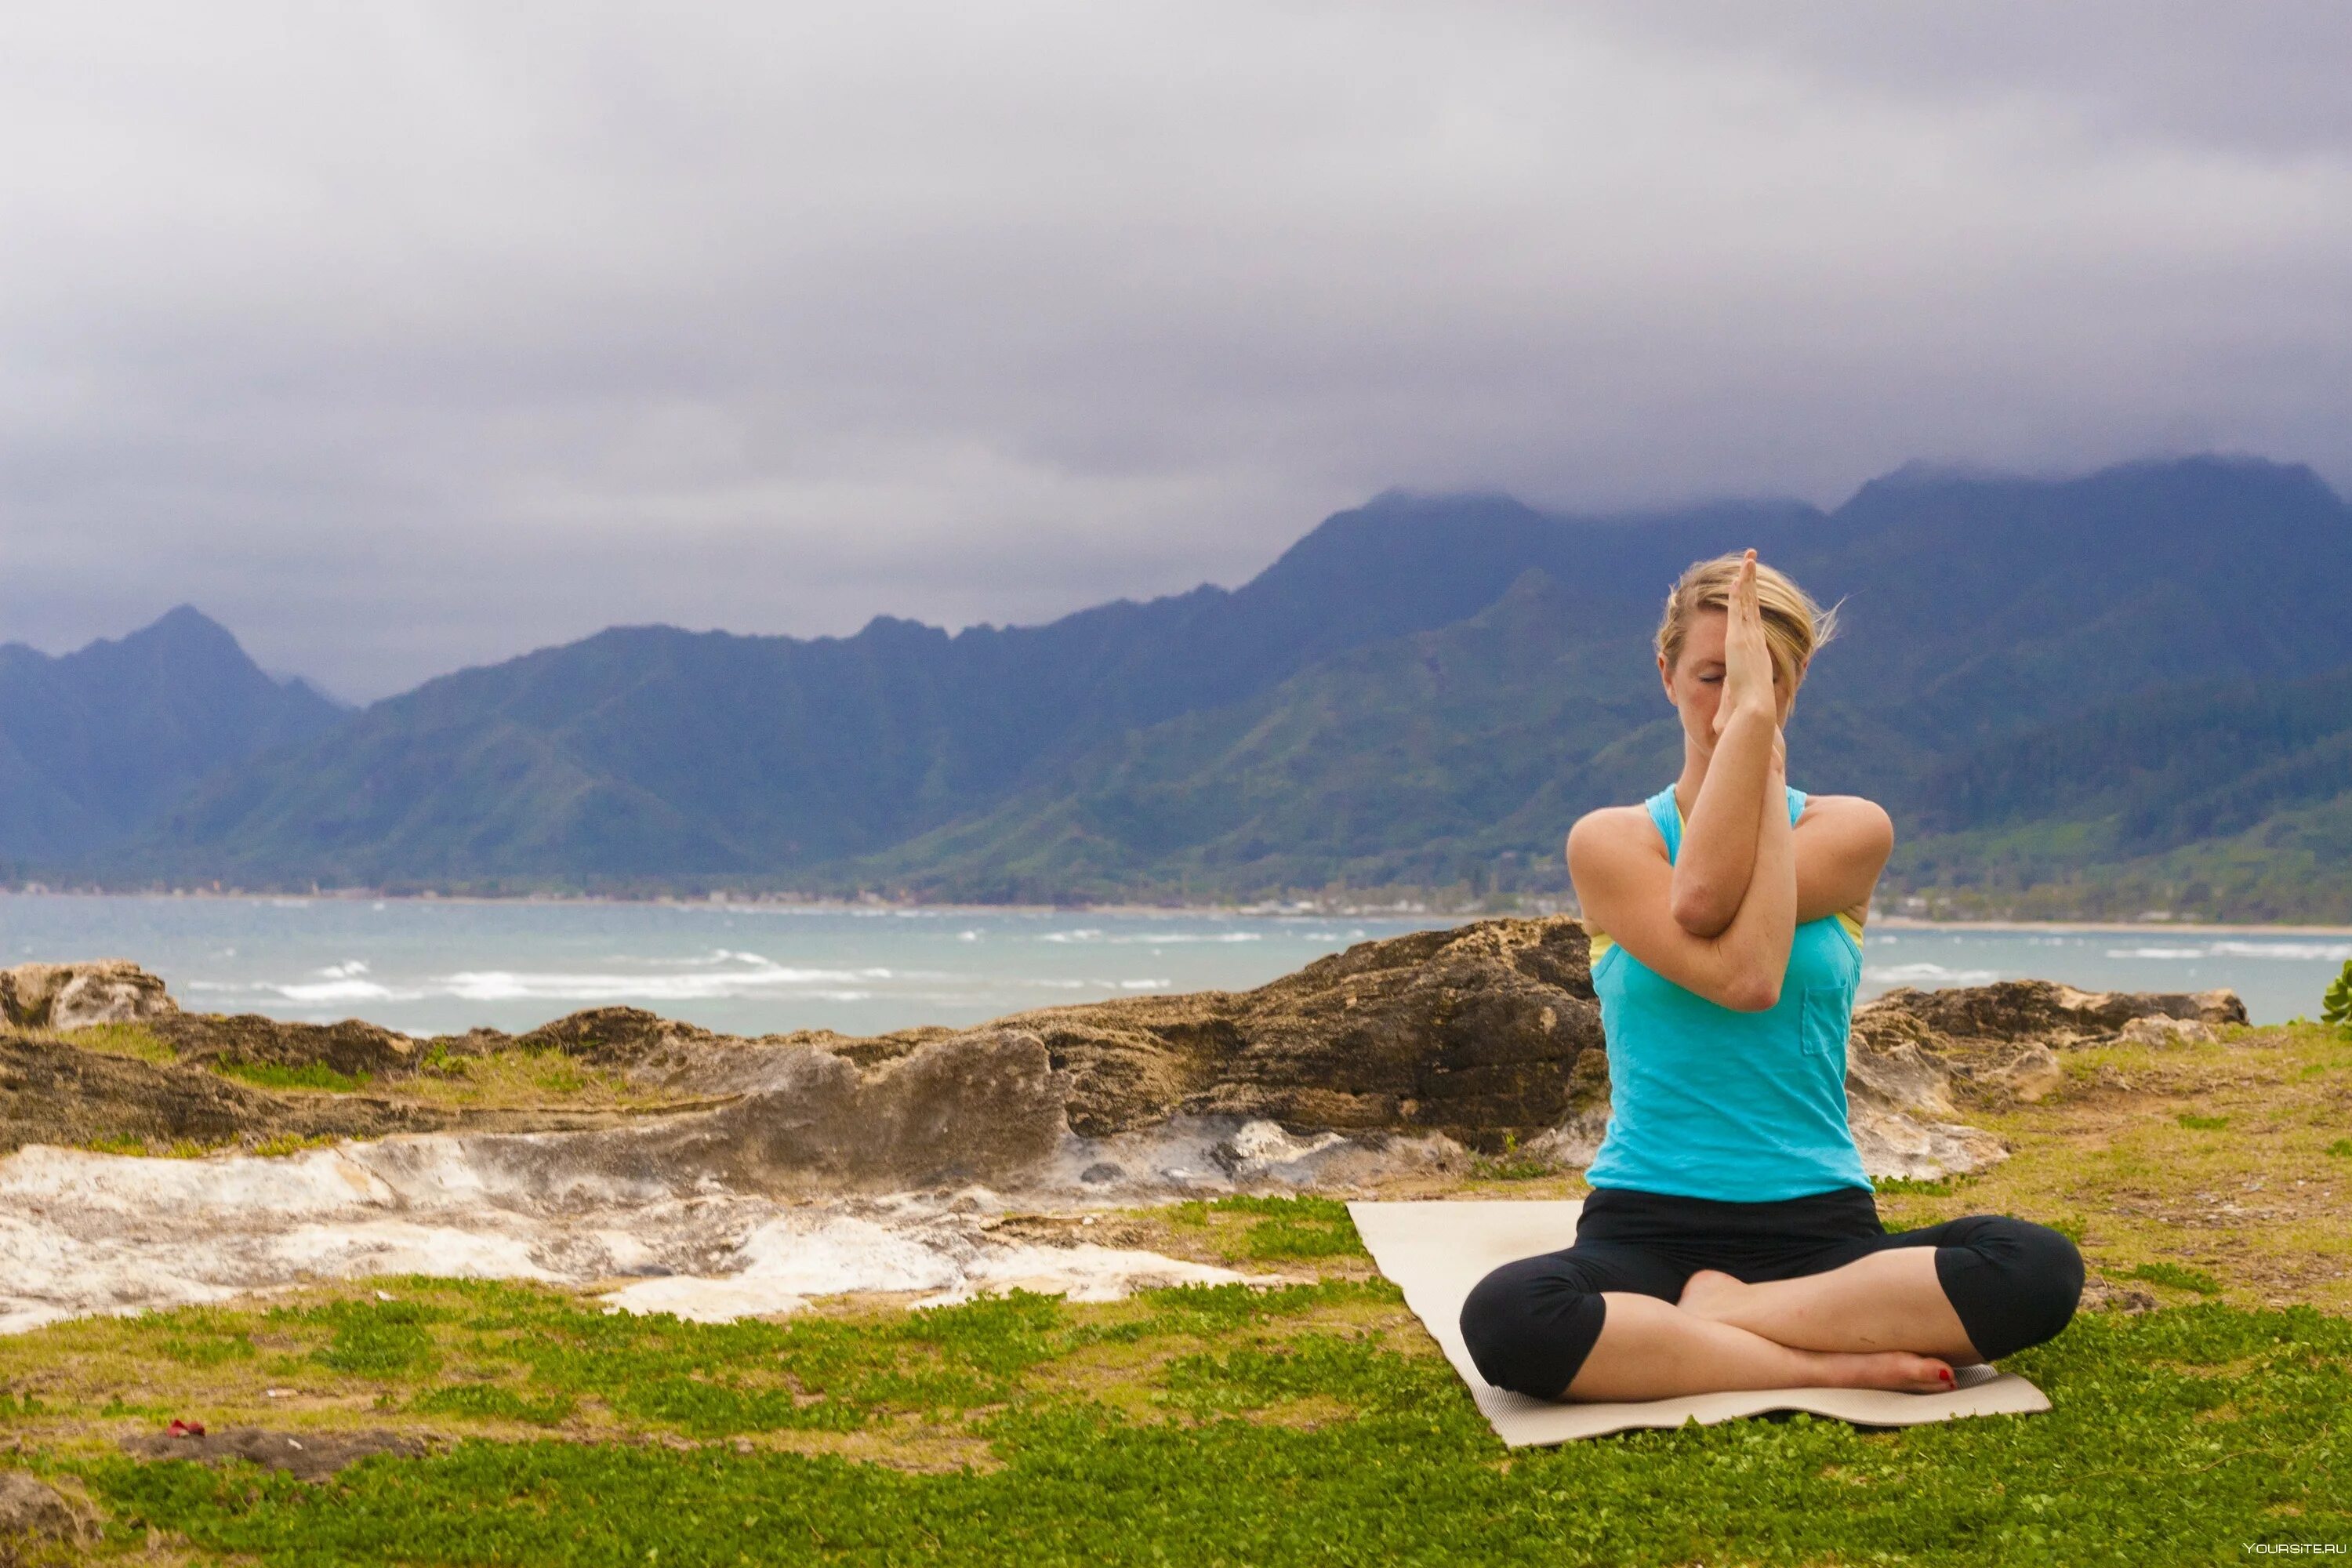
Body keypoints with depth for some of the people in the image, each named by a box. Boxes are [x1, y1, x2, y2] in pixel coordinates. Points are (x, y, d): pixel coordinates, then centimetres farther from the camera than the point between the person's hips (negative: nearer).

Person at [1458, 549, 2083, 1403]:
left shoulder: (1852, 829, 7)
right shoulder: (1609, 842, 3)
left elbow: (1705, 901, -13)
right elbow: (1743, 978, -16)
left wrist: (1755, 716, -6)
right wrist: (1747, 725, -14)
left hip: (1819, 1228, 2)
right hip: (1646, 1226, -1)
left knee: (2041, 1270, -27)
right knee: (1506, 1317, -35)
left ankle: (1710, 1315, -19)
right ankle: (1836, 1363, -23)